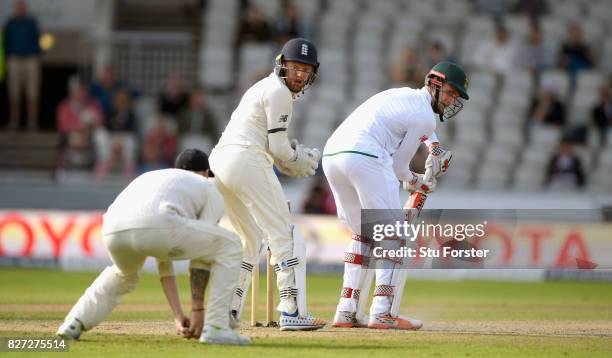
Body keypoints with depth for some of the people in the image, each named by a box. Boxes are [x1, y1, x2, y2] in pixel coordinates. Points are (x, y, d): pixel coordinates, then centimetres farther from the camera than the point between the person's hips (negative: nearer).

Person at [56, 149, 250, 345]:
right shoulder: (208, 188, 28)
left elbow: (163, 261, 39)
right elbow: (202, 257, 19)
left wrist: (178, 315, 36)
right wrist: (197, 311, 20)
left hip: (112, 231, 6)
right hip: (157, 227, -6)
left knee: (124, 274, 41)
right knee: (229, 246, 16)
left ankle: (74, 323, 26)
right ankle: (216, 328, 6)